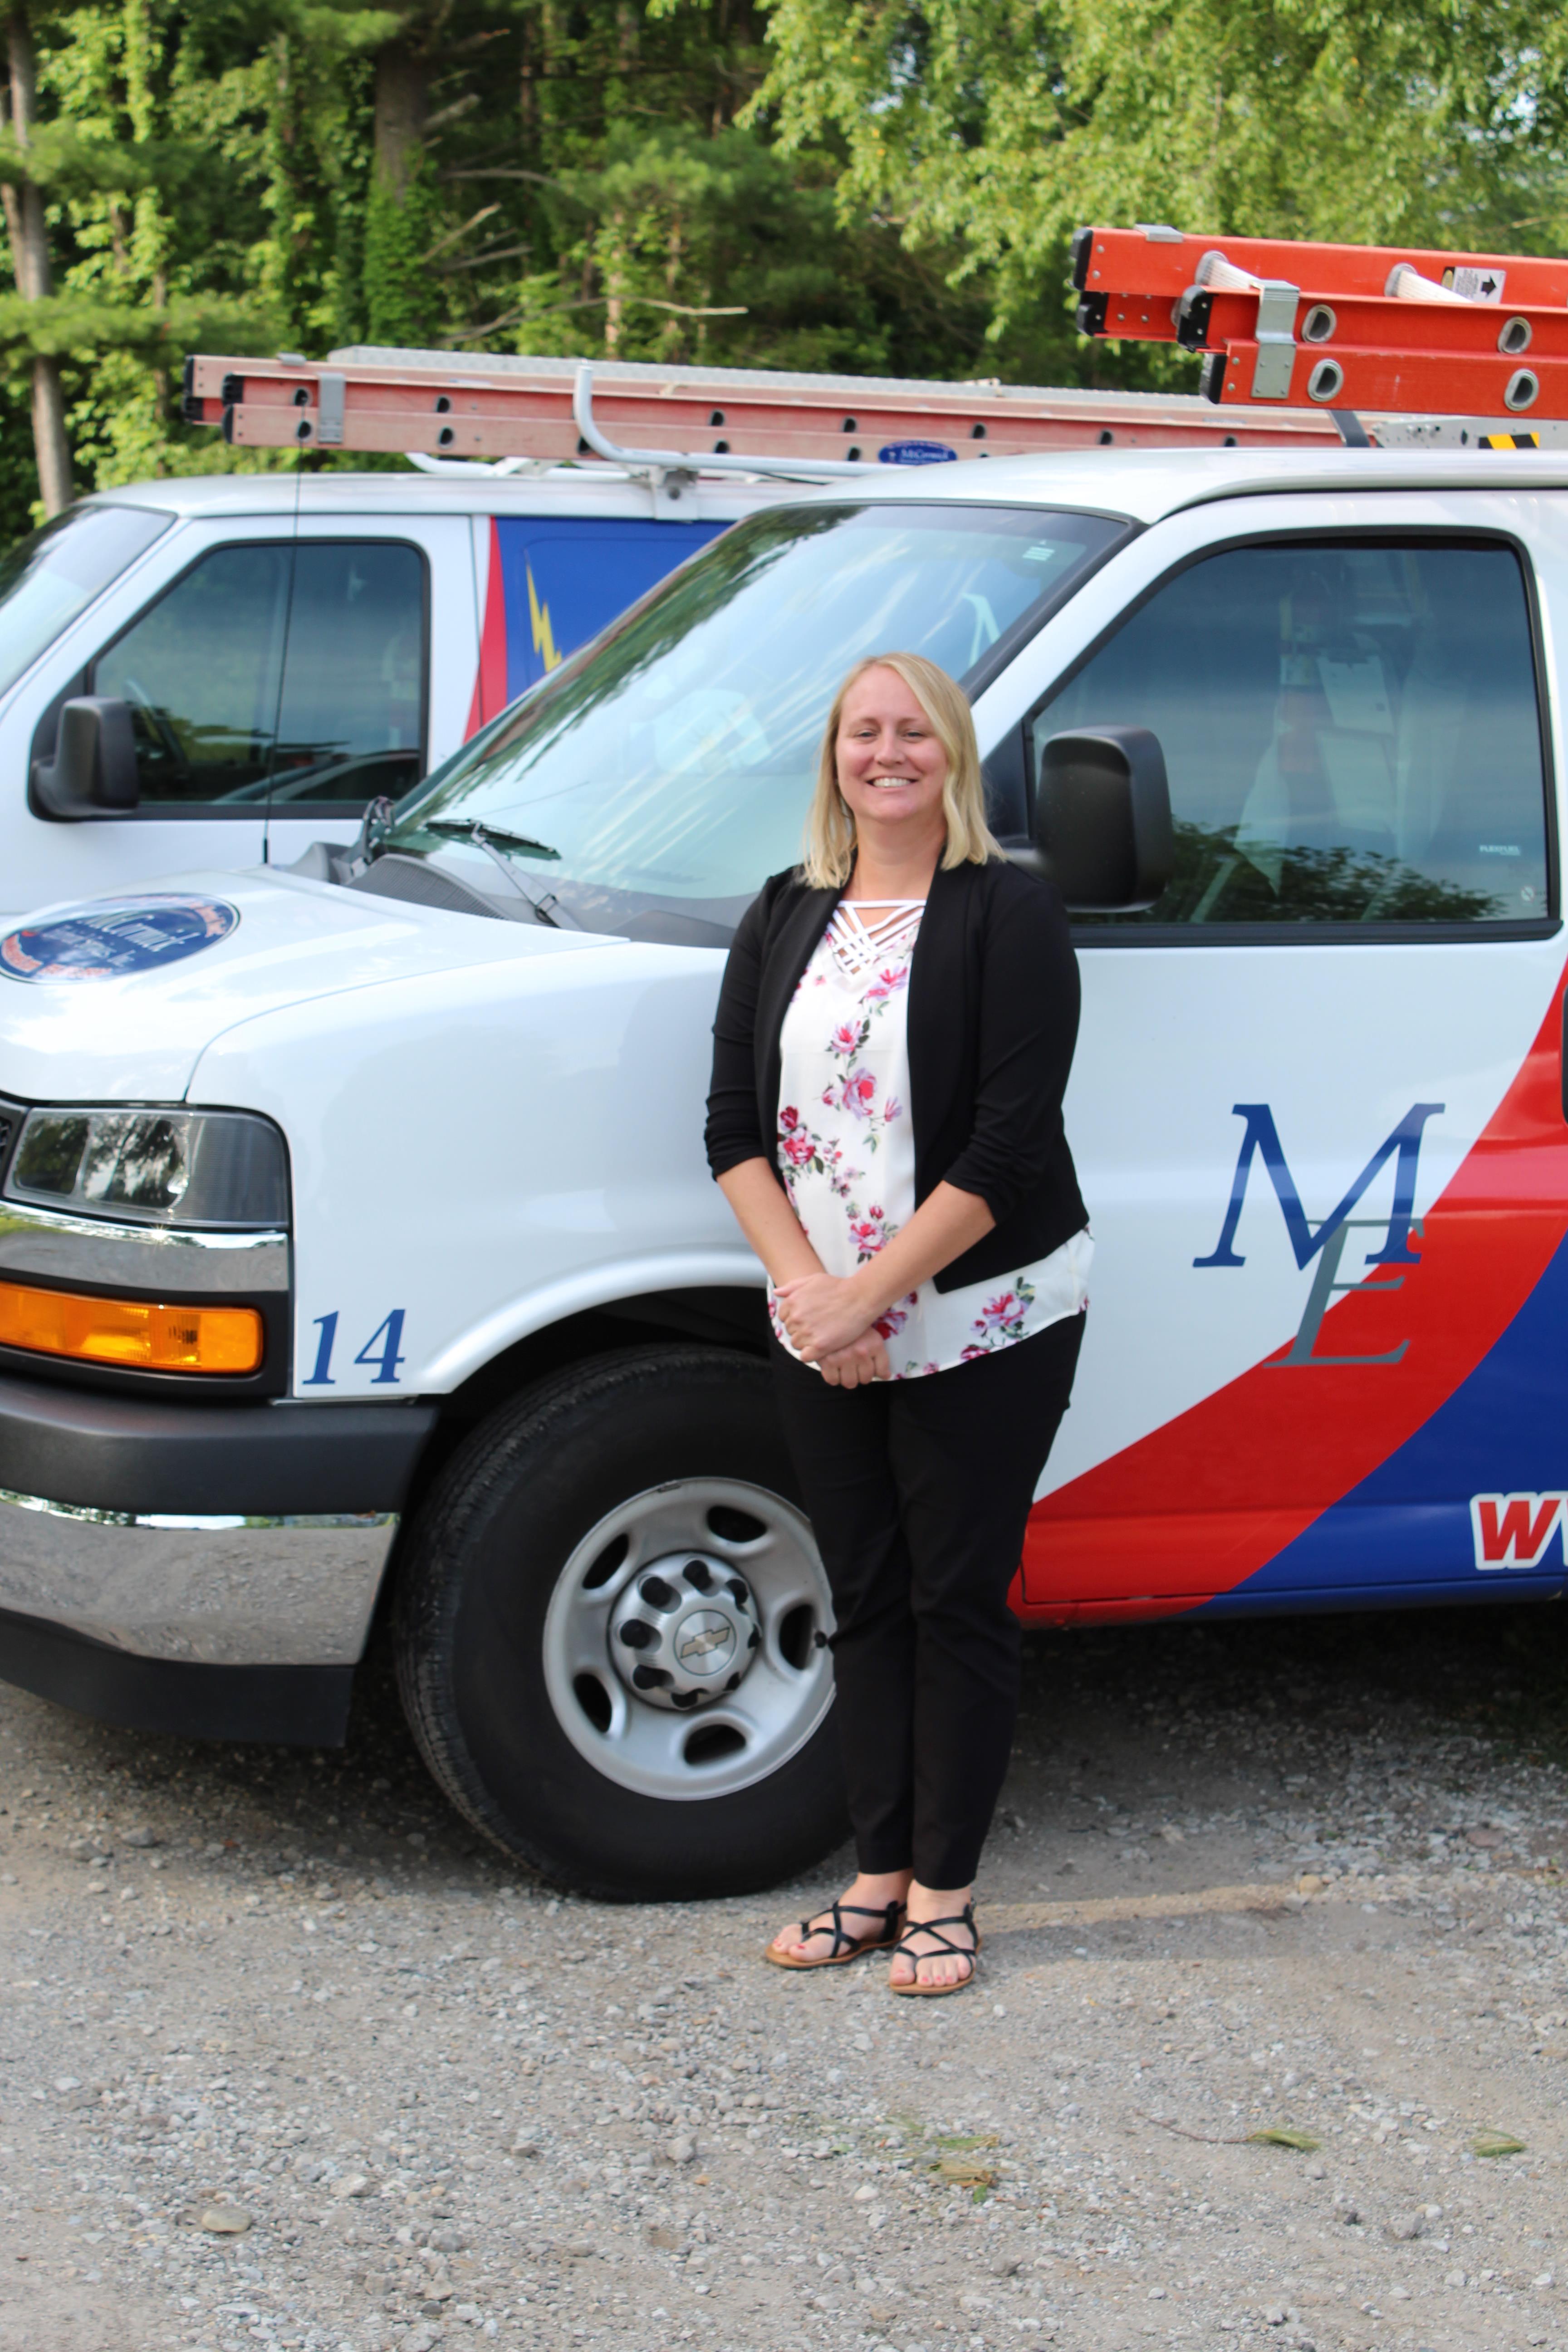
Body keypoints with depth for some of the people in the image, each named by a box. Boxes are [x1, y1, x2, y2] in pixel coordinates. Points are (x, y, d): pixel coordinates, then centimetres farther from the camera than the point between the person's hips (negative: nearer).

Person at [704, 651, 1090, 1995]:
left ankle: (943, 1894, 11)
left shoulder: (1010, 917, -9)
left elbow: (1008, 1144, -16)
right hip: (822, 1334, 5)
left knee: (958, 1601, 2)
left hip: (982, 1323, -5)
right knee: (863, 1601, 11)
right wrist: (806, 1285, -11)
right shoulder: (785, 921, 8)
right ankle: (882, 1877, 20)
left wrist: (866, 1292, -18)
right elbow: (735, 1126, 4)